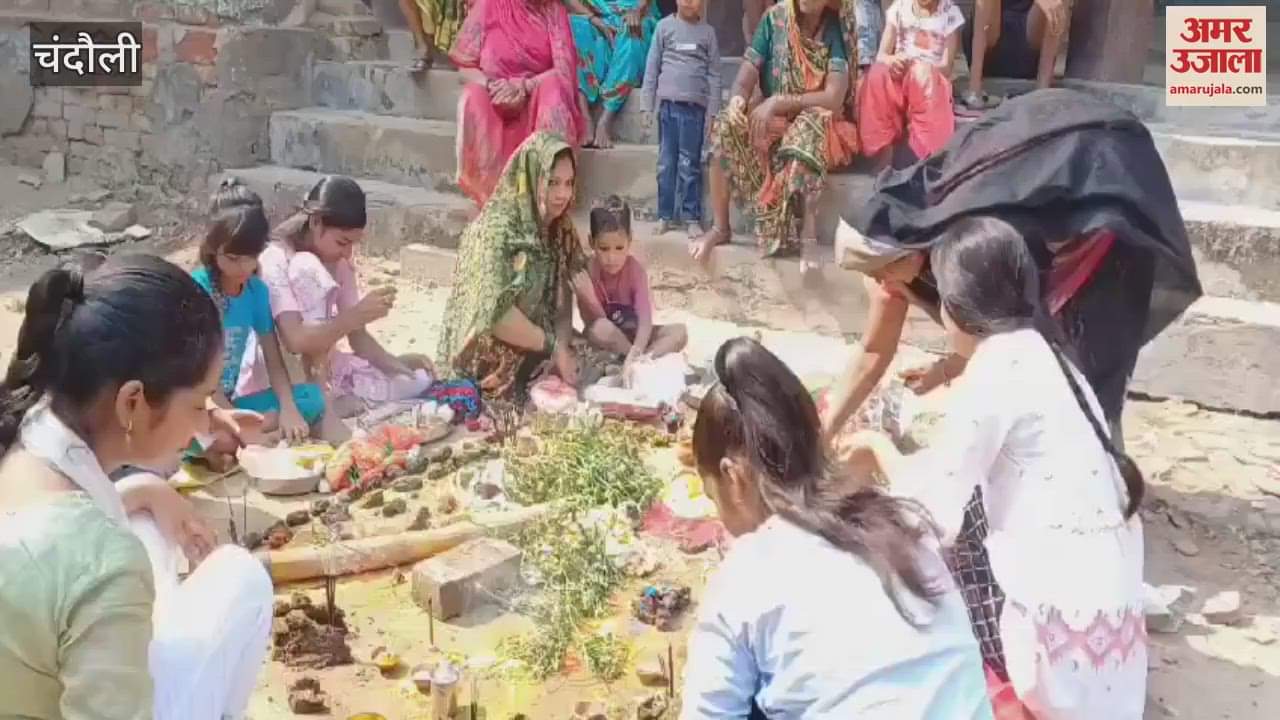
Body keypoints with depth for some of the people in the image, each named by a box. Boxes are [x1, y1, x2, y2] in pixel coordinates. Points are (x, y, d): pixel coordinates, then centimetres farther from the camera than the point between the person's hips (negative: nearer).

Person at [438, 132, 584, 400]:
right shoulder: (496, 229, -20)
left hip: (535, 354, 7)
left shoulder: (560, 229, 2)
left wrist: (562, 346, -18)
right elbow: (495, 313, -27)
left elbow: (563, 298, -1)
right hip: (490, 362, -6)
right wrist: (553, 344, -20)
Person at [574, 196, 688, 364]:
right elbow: (594, 323, -19)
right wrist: (588, 298, -40)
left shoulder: (635, 270, -17)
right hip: (605, 338, -2)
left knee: (679, 332, -21)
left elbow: (645, 318, -29)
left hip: (631, 335, 2)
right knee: (600, 329, -37)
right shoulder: (586, 271, -19)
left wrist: (637, 350, -49)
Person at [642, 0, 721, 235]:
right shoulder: (664, 26, 6)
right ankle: (667, 216, 10)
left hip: (695, 106, -1)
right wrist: (648, 105, 2)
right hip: (667, 103, 1)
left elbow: (714, 74, 6)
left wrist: (712, 111, 1)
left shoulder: (707, 32, 7)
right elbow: (652, 66, 6)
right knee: (666, 164, 3)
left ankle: (691, 217, 4)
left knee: (689, 164, 0)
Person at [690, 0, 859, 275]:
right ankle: (719, 227, -18)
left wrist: (779, 102, -24)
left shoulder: (837, 27, -11)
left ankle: (809, 233, -43)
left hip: (816, 125, -3)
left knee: (809, 123, -37)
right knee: (728, 122, -25)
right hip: (770, 119, 3)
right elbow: (747, 74, -5)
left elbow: (834, 98, -21)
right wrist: (738, 100, -27)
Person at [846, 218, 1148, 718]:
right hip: (1101, 572, 8)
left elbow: (934, 509, -13)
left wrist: (881, 449, 3)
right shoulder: (1033, 349, 10)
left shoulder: (997, 370, -15)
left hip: (1064, 592, -8)